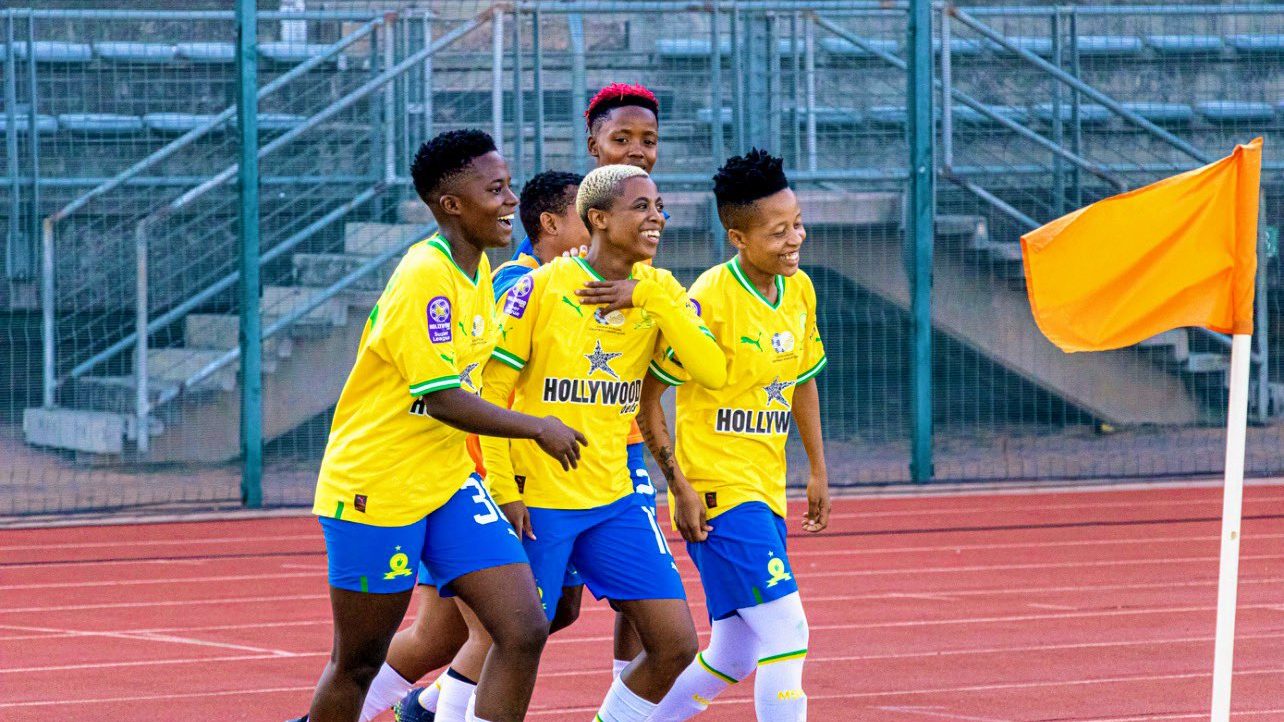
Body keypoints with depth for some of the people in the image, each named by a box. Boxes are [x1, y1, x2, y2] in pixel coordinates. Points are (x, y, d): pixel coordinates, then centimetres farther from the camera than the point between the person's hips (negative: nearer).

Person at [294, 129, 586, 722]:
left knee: (524, 633, -7)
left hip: (448, 484, 8)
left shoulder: (476, 270, 7)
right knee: (356, 666, 4)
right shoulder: (424, 278, -21)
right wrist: (538, 429, -13)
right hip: (375, 491, -8)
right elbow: (443, 400, -24)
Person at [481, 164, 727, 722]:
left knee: (675, 644, 0)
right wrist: (503, 488, -11)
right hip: (537, 503, -5)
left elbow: (712, 372, -11)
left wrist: (652, 300, -17)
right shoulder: (540, 289, -10)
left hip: (615, 501, 5)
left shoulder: (659, 292, 3)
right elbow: (490, 391, -7)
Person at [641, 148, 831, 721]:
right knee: (786, 633, -15)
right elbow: (647, 394, -13)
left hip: (766, 492, 8)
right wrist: (681, 489, -16)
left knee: (734, 660, 11)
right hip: (716, 490, -8)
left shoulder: (800, 290, 6)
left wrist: (818, 471, 17)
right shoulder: (710, 300, -17)